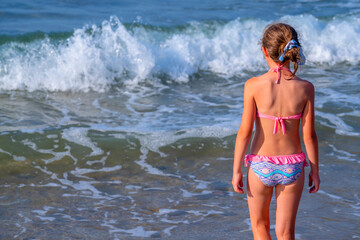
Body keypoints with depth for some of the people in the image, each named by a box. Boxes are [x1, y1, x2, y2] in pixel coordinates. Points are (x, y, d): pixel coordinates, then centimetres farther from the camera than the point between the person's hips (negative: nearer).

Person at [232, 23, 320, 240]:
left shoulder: (254, 85, -15)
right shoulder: (305, 88, -11)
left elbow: (245, 132, -12)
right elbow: (309, 135, -6)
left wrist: (236, 171, -2)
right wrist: (315, 170, 7)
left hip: (261, 166, -1)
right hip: (292, 168, 1)